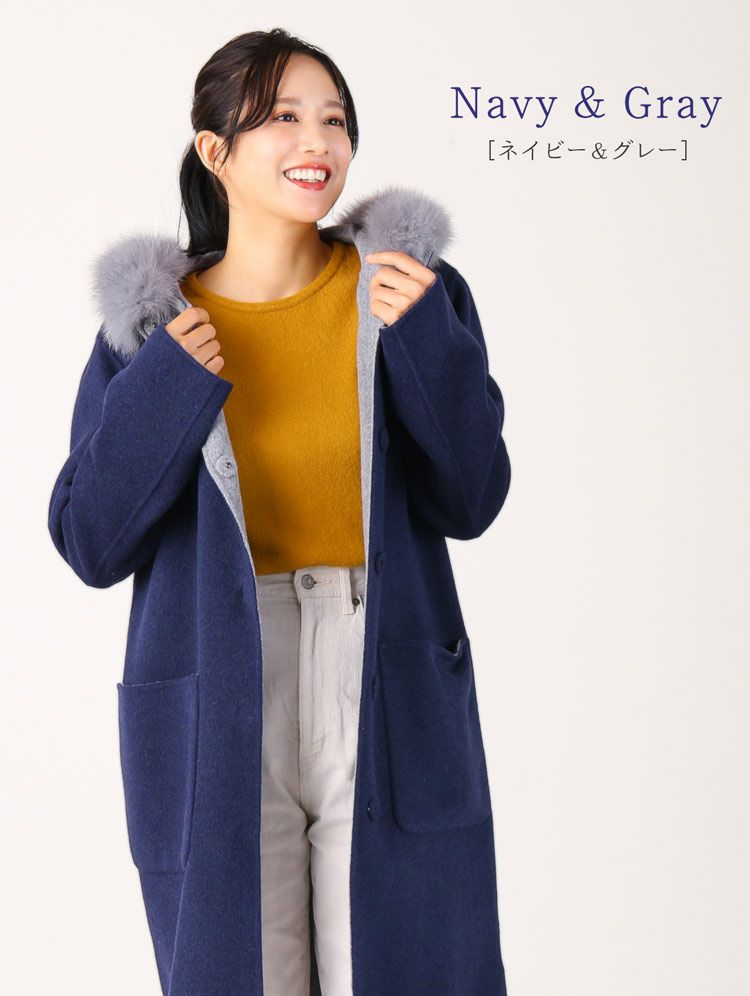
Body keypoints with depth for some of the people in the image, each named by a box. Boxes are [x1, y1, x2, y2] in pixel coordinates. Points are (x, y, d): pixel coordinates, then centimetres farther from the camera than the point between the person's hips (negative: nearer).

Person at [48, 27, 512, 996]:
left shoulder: (410, 291, 1)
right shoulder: (150, 322, 0)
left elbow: (469, 503, 0)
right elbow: (90, 543, -1)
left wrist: (424, 337, -12)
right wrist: (166, 389, -13)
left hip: (392, 709, 1)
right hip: (218, 722, 0)